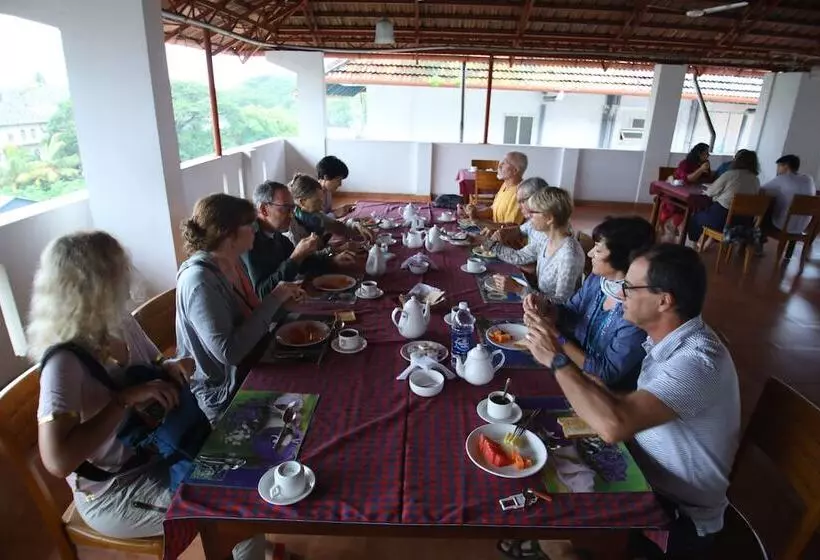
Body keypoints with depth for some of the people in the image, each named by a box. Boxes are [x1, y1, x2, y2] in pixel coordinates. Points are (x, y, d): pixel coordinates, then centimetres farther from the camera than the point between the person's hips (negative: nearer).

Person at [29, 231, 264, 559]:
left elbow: (154, 364, 13)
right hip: (114, 494, -7)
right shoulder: (65, 361, -27)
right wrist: (126, 399, -34)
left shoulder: (122, 324, -5)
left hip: (155, 452, 7)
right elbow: (58, 461, -34)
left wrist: (170, 368, -10)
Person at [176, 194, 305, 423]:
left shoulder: (234, 262, 0)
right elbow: (229, 352, -30)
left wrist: (282, 298, -3)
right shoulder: (199, 281, -24)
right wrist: (273, 300, -24)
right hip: (224, 395, -7)